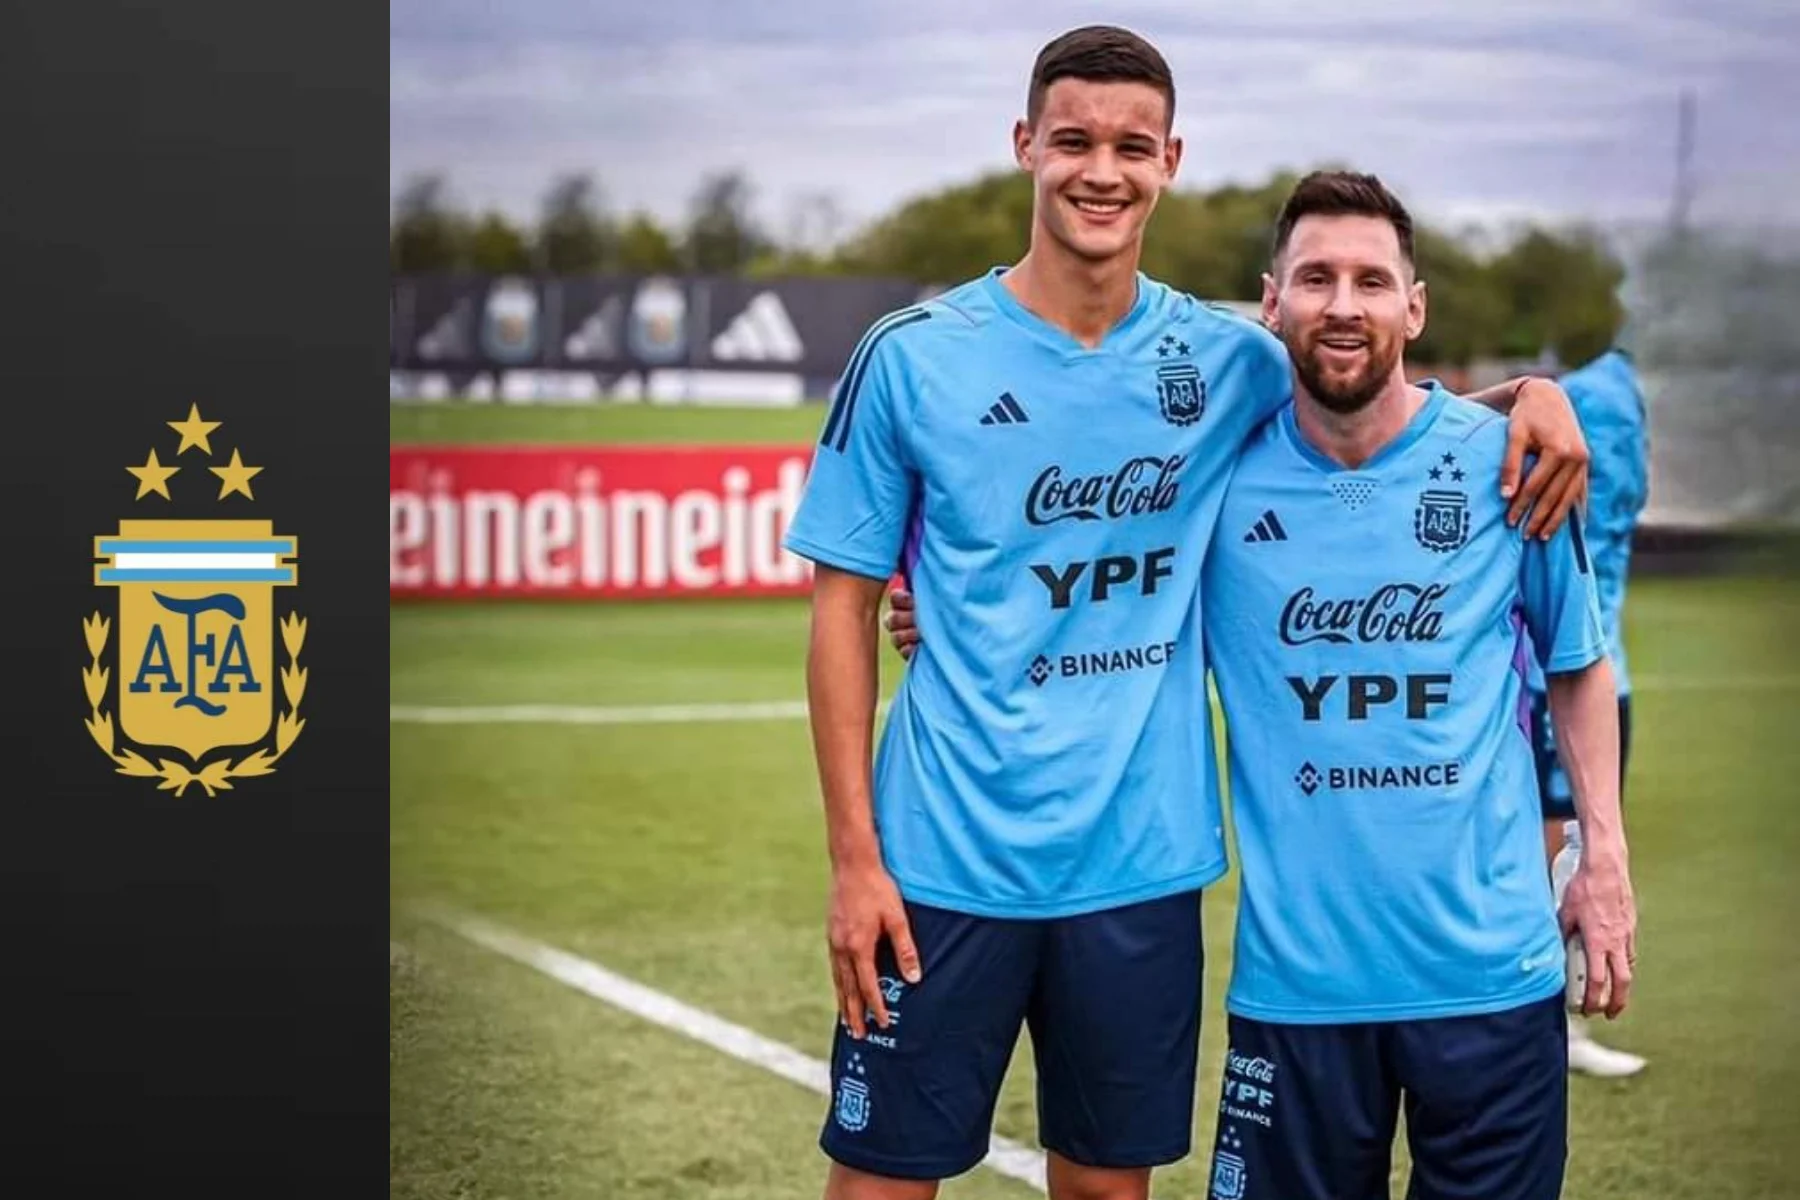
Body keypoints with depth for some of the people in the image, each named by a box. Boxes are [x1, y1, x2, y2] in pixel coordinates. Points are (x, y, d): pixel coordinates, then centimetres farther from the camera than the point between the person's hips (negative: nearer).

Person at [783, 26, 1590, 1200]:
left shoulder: (1225, 359, 3)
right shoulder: (914, 356, -5)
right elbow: (844, 604, -1)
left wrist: (1527, 390, -3)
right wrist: (854, 854, -7)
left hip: (1143, 867, 3)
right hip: (945, 862, -2)